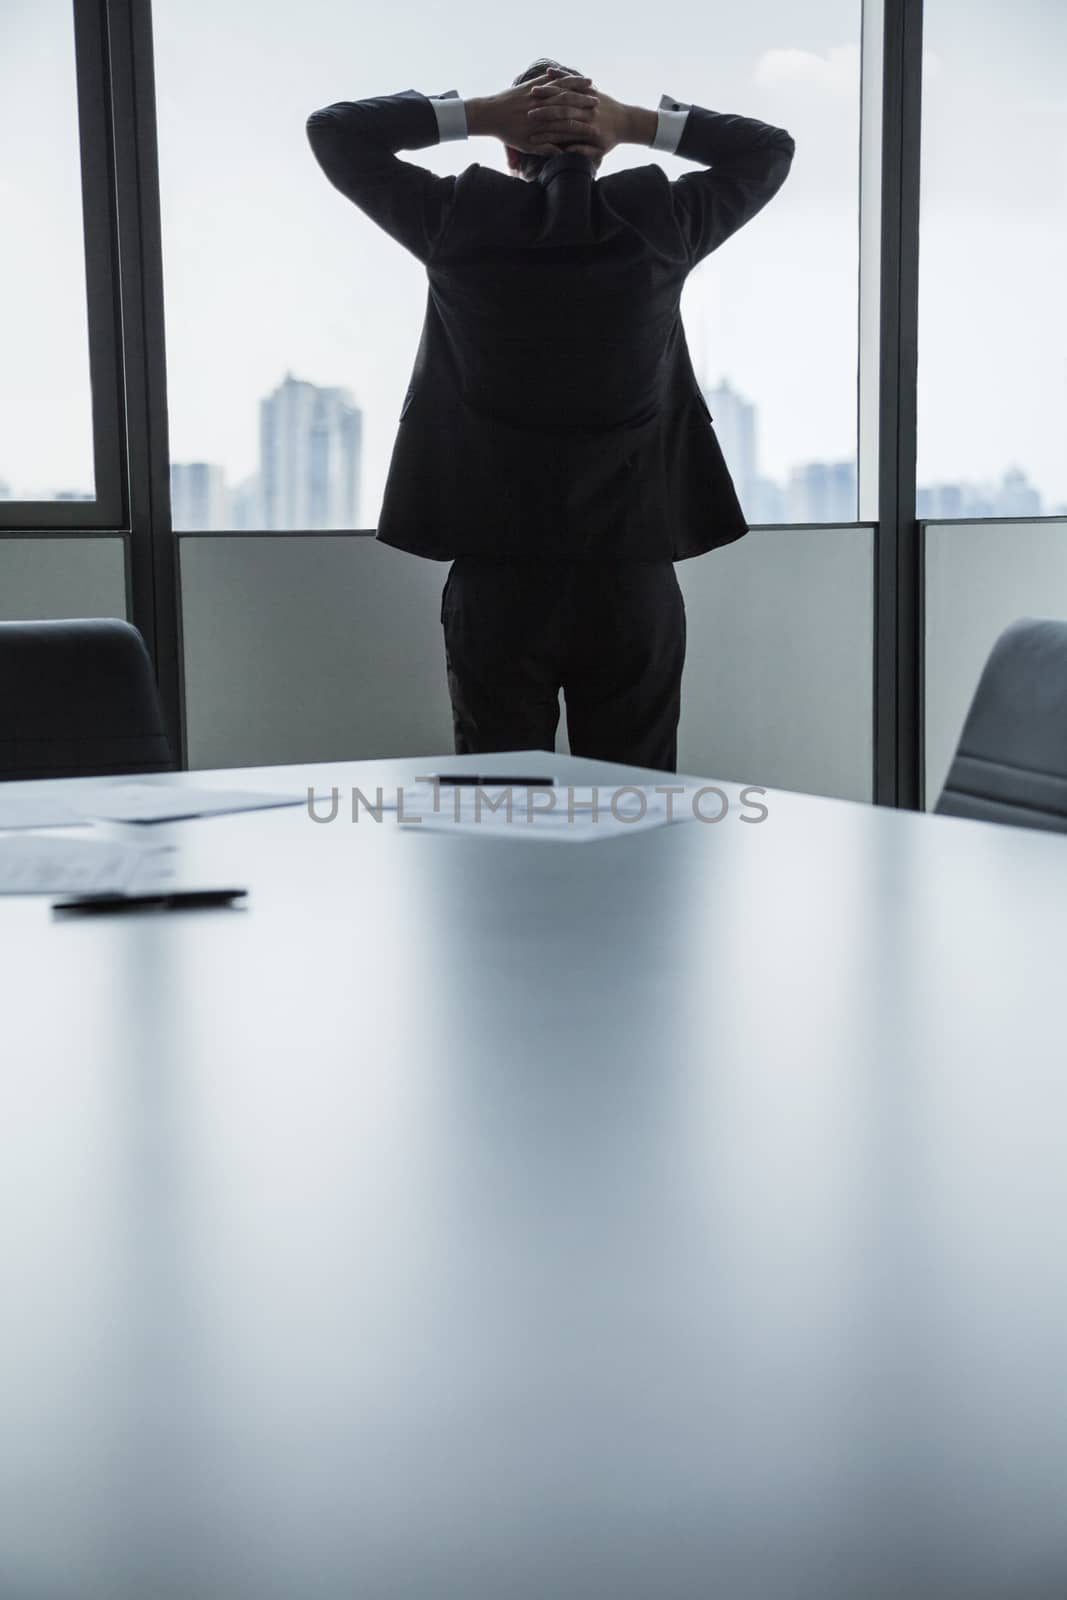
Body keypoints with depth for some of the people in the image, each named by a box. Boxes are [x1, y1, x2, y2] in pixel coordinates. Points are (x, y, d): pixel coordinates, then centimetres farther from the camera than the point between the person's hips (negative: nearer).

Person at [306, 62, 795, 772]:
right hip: (632, 580, 1)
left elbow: (333, 129, 11)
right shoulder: (659, 222, -1)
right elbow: (771, 148, 16)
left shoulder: (460, 220, -3)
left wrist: (477, 113, 3)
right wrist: (638, 123, 6)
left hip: (497, 580, 0)